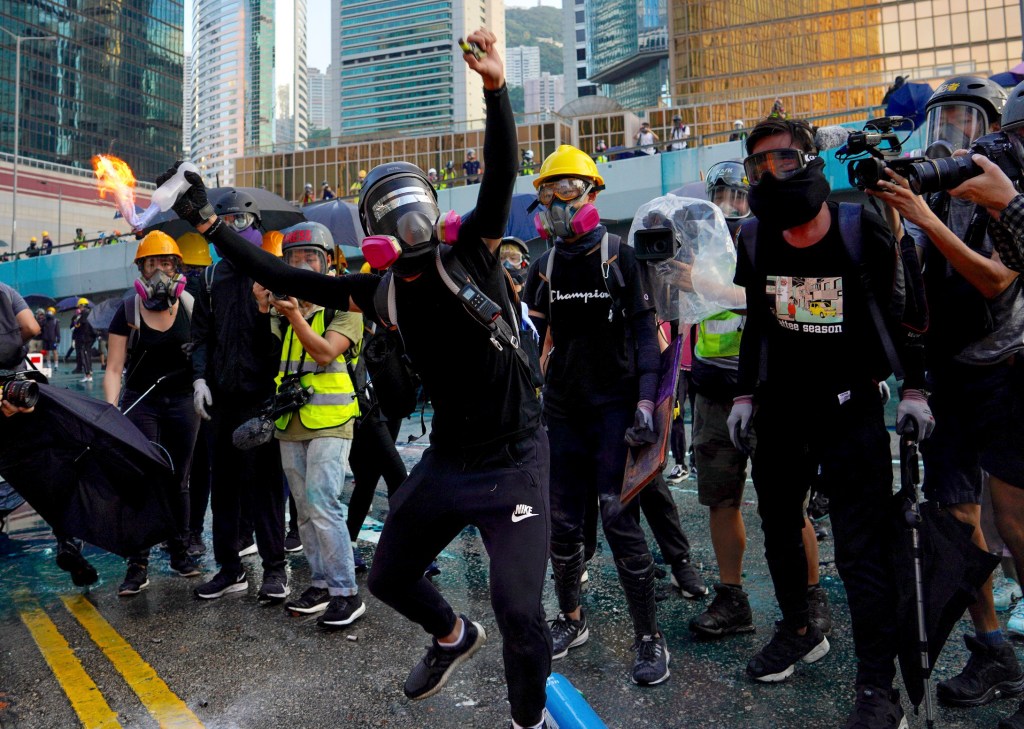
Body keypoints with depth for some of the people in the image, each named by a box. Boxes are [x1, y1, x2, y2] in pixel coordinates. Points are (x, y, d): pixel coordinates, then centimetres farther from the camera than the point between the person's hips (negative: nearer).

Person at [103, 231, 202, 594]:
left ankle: (180, 552, 24)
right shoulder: (128, 312, -3)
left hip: (182, 402, 1)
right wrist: (110, 408, -15)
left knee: (178, 481, 10)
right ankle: (138, 566, 5)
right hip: (140, 402, -1)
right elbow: (114, 368, -3)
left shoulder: (191, 307, -2)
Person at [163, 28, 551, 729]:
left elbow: (501, 177, -23)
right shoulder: (382, 291, 2)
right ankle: (454, 636, 49)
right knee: (389, 576, 18)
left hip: (513, 462, -5)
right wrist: (209, 224, 12)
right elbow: (292, 281, 9)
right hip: (446, 460, 6)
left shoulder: (469, 257, -10)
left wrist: (496, 87, -36)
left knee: (519, 609, -7)